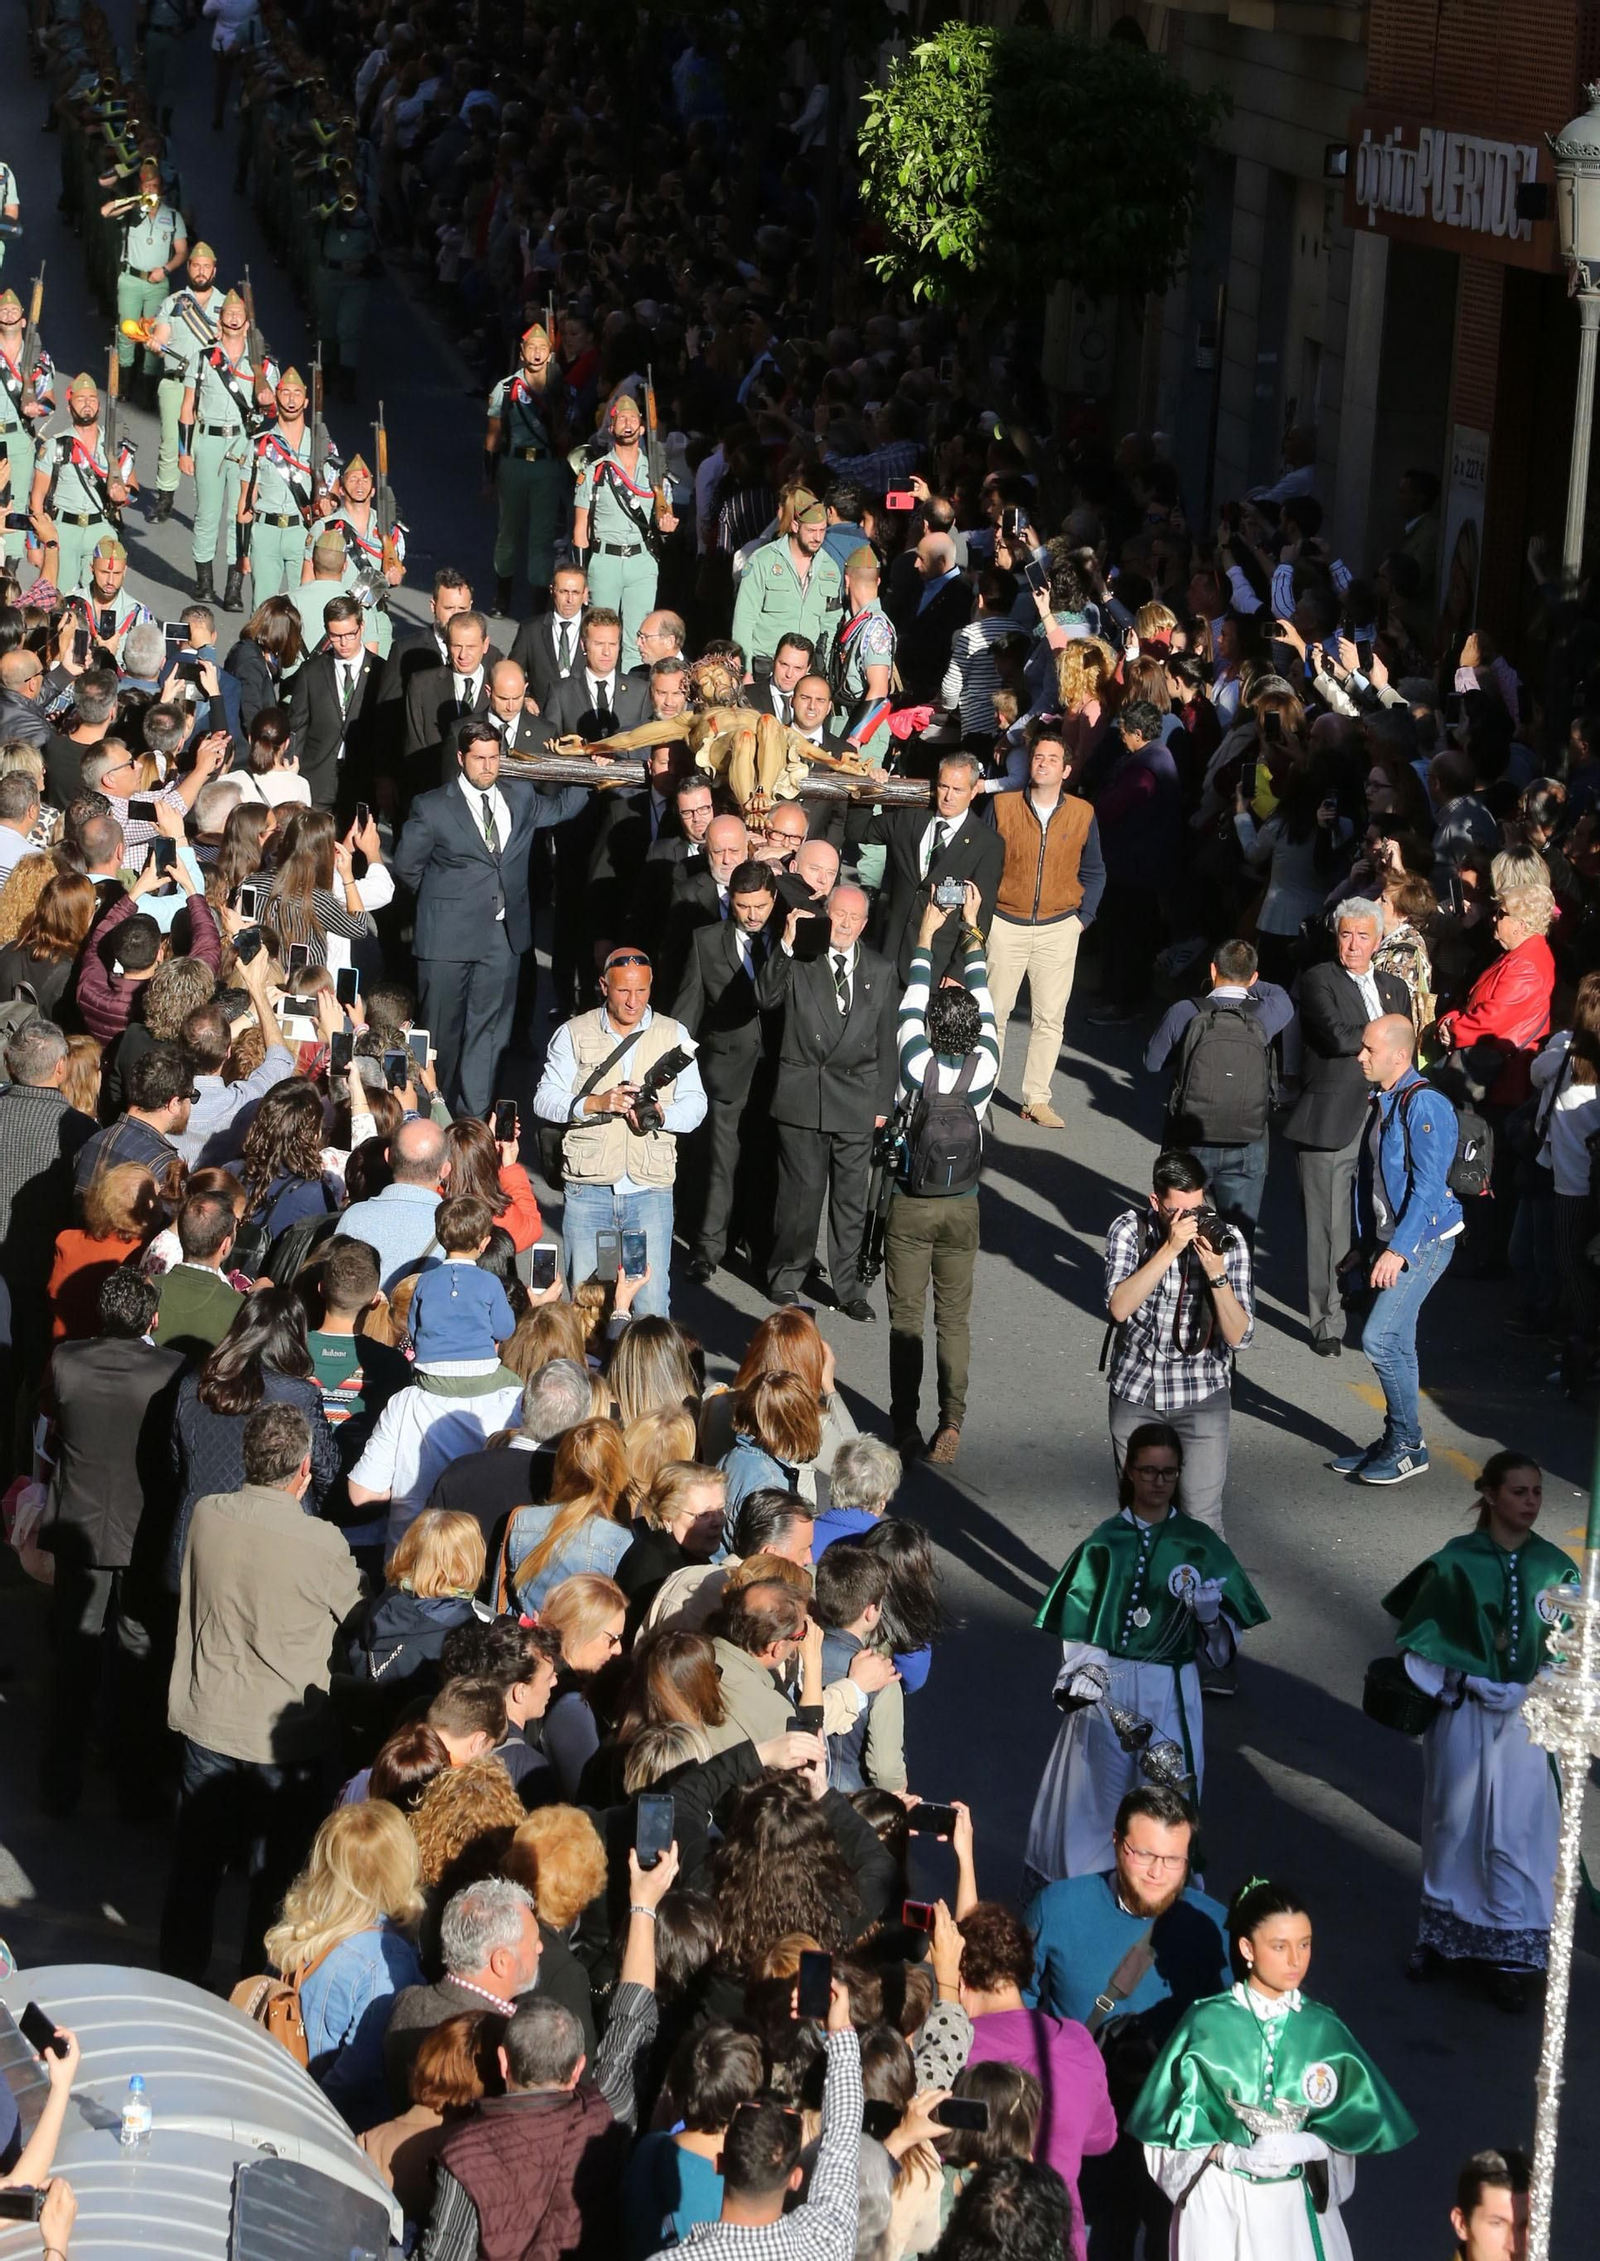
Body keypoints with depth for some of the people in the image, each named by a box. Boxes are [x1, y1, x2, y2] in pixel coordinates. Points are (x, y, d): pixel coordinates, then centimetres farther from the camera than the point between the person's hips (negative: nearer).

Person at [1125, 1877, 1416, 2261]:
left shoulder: (1324, 2031, -3)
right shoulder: (1207, 2024, -10)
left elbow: (1358, 2118, 2)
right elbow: (1175, 2121, -6)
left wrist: (1309, 2146, -15)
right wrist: (1231, 2155, -19)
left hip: (1295, 2203, 2)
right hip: (1219, 2202, -2)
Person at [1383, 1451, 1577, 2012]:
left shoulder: (1556, 1567, -3)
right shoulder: (1456, 1561, -8)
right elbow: (1418, 1633, -3)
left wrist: (1531, 1692, -11)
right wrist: (1475, 1685, -11)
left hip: (1526, 1717, 1)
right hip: (1462, 1712, 0)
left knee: (1518, 1834, 1)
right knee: (1454, 1824, 13)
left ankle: (1511, 1955, 11)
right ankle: (1441, 1932, 29)